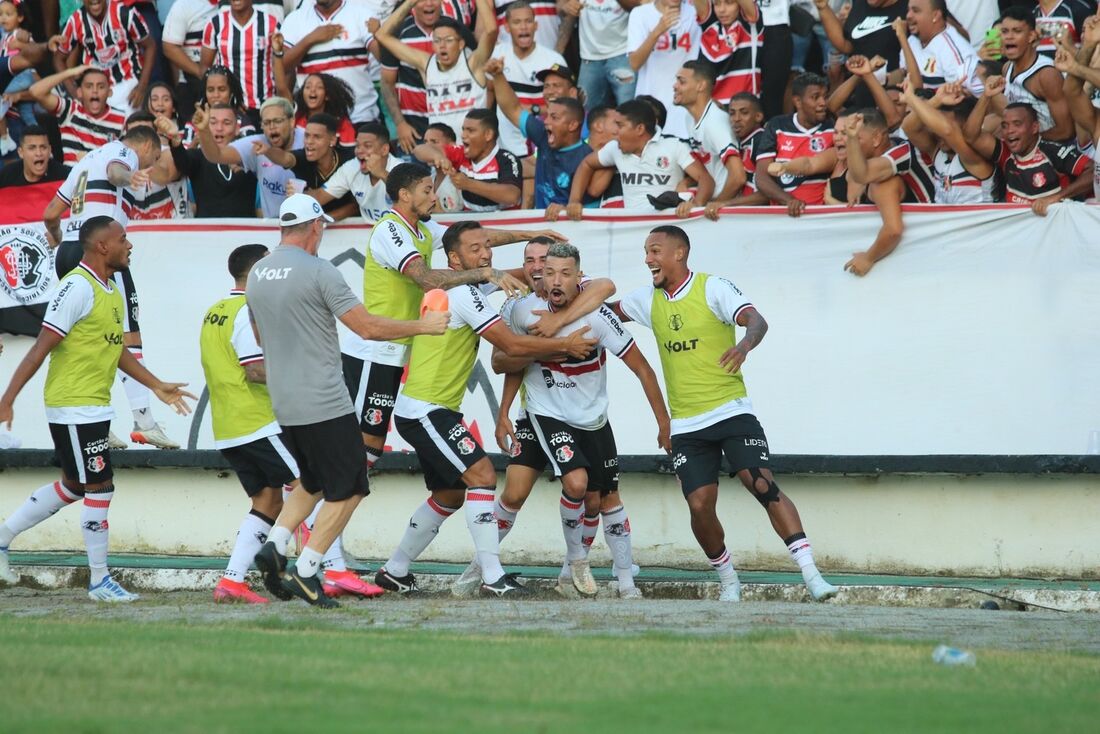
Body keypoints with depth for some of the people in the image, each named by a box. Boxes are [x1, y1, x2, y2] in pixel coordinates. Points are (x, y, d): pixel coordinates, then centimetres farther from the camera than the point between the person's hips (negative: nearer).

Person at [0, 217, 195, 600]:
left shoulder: (111, 291, 13)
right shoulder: (77, 288, -17)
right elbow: (41, 347, -19)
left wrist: (157, 386, 22)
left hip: (94, 407, 10)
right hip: (73, 407, -10)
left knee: (73, 487, 17)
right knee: (100, 487, -6)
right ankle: (100, 580, 1)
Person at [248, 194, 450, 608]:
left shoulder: (257, 275, 8)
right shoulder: (319, 272, -13)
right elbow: (367, 327, -15)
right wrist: (422, 326, -4)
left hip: (284, 405, 8)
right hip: (324, 404, -8)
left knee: (314, 484, 22)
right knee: (347, 490, 1)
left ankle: (274, 547, 3)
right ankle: (305, 573, -5)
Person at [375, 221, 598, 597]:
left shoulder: (464, 290, 14)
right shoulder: (463, 294, -16)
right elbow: (513, 345, -17)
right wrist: (565, 346, -7)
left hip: (433, 411, 11)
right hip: (425, 410, -11)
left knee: (449, 495, 18)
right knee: (481, 475, -18)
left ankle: (394, 571, 28)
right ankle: (492, 576, -23)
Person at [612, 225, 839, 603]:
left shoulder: (713, 288, -7)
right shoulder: (650, 299, 12)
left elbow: (756, 320, -20)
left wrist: (745, 343, -43)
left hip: (730, 412, -5)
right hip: (686, 426, 5)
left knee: (762, 484, -19)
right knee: (700, 506, -6)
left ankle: (810, 574, -23)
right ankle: (728, 580, 16)